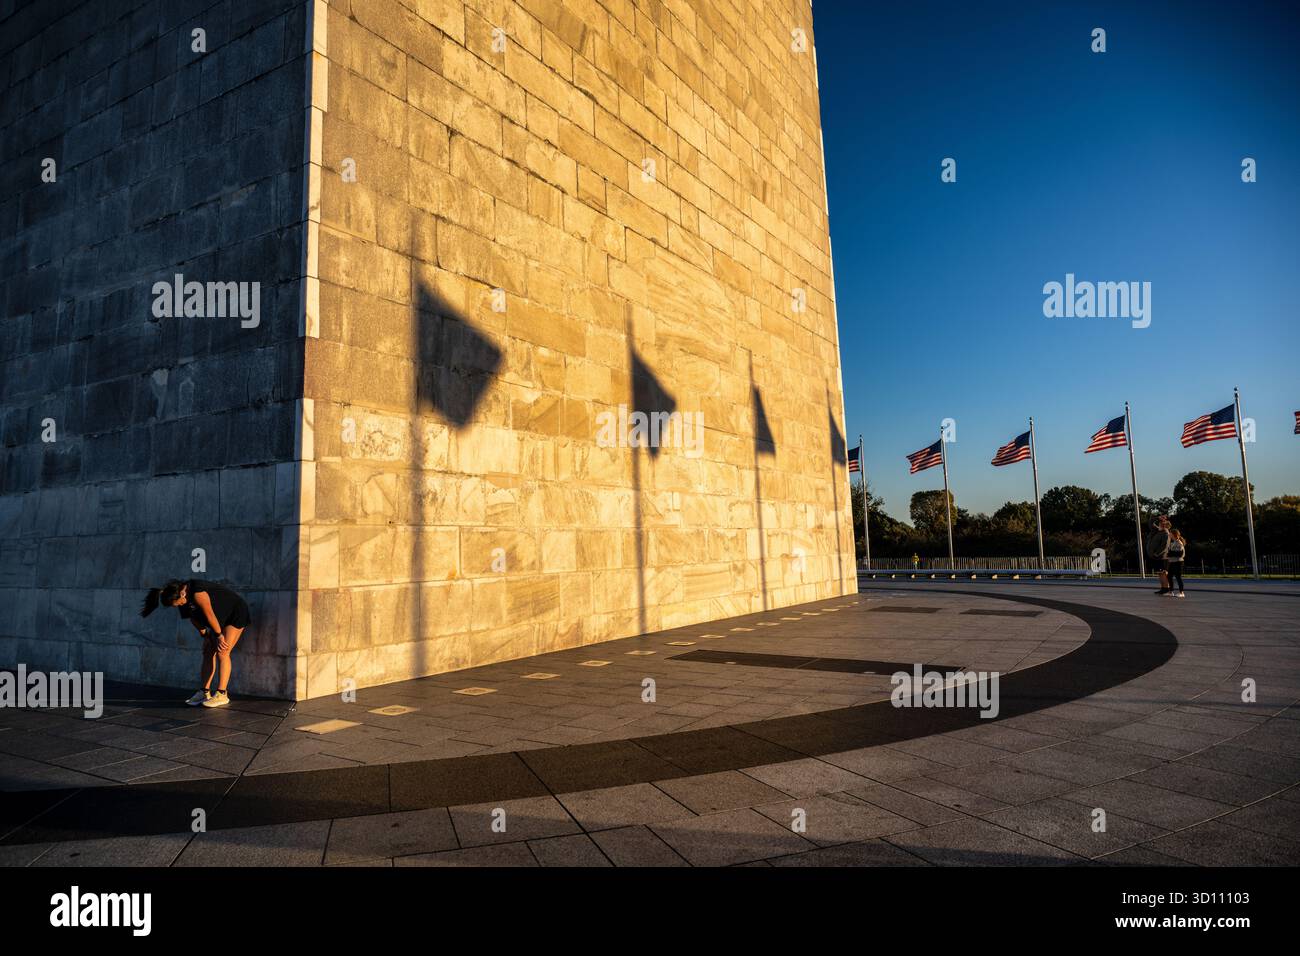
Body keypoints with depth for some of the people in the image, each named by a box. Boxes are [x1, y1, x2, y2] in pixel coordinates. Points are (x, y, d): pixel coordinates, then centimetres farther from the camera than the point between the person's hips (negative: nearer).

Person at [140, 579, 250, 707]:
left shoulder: (198, 594, -33)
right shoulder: (185, 597, -7)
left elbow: (210, 615, -25)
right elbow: (193, 617, 4)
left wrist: (219, 635, -15)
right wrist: (204, 634, 3)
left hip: (236, 613, -9)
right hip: (220, 618, 9)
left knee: (222, 652, -14)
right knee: (208, 652, 4)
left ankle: (221, 694, -12)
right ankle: (204, 692, 8)